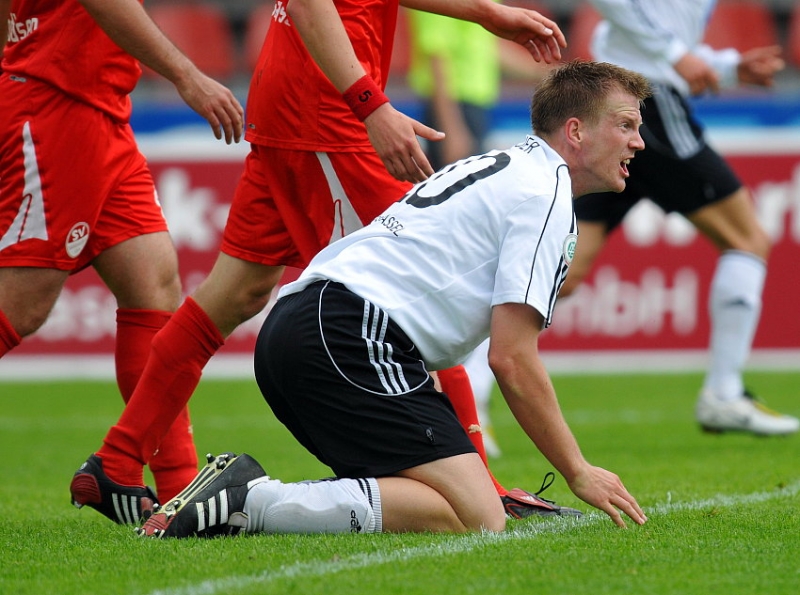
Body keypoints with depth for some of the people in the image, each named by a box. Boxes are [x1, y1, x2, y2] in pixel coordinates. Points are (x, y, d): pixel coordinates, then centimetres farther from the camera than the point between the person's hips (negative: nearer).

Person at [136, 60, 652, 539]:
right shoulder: (544, 193, -2)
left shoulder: (502, 169, 29)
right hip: (351, 336, -10)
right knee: (479, 521, -16)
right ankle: (252, 501, -23)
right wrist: (577, 472, 0)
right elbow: (511, 358, -8)